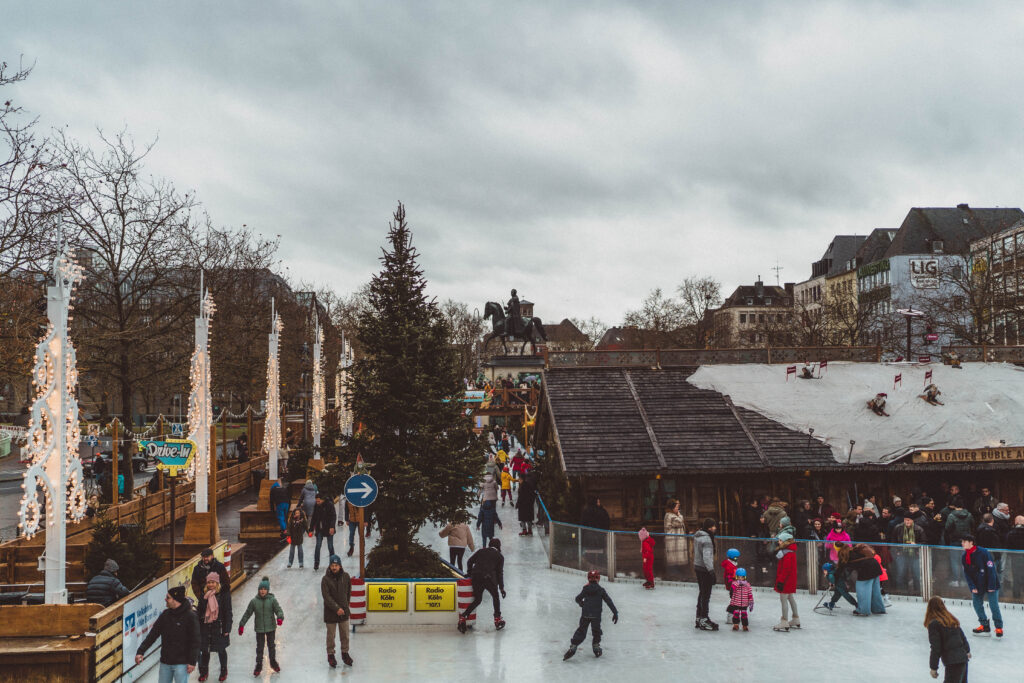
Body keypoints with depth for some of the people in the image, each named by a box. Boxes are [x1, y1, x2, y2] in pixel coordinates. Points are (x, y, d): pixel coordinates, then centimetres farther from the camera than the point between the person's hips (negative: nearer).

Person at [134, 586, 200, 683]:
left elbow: (195, 641, -11)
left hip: (181, 663, -6)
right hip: (165, 662, 6)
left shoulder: (190, 616, -12)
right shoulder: (165, 615, 5)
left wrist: (192, 662, -13)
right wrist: (141, 651, -2)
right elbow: (153, 634, 6)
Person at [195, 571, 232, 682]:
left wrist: (227, 629, -9)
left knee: (221, 650, 12)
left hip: (219, 627, -3)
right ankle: (204, 672, 28)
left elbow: (228, 613, -7)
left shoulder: (224, 594, -8)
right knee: (204, 650, 9)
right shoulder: (203, 594, 2)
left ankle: (224, 671, 30)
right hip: (205, 626, 3)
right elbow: (199, 610, 5)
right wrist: (197, 626, -4)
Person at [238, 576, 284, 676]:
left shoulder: (272, 600, -7)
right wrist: (241, 625, 2)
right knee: (259, 647, 6)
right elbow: (247, 613, 3)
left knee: (271, 645, 15)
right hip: (259, 628, 0)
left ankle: (273, 662, 35)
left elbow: (279, 610, -13)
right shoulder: (254, 601, -4)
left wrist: (280, 618, -34)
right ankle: (259, 665, 21)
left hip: (271, 627, 0)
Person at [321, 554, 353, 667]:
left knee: (345, 634, 11)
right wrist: (336, 608, -20)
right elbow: (326, 597, -17)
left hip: (344, 611, 3)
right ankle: (330, 655, 21)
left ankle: (345, 653, 26)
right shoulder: (325, 579, -13)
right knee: (331, 635, 7)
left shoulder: (345, 577, -2)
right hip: (330, 612, -3)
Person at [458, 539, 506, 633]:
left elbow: (470, 561, 15)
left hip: (476, 577, 3)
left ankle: (463, 617, -1)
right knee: (495, 596, 21)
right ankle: (497, 619, 20)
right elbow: (500, 572, 10)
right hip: (489, 577, -3)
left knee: (477, 599, 14)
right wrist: (501, 588, 13)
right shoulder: (499, 556, 13)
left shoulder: (481, 551, 20)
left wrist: (469, 573, 29)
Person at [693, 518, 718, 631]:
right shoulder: (706, 539, -21)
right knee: (706, 594, -1)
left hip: (697, 567, 10)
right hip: (704, 569, -10)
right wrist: (711, 570, -28)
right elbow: (707, 556, -27)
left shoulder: (697, 536, 9)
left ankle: (699, 618, 28)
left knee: (702, 592, 19)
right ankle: (704, 620, 5)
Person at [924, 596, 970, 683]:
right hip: (963, 658, 8)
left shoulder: (933, 624, -11)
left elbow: (935, 648, -12)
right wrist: (967, 650, 39)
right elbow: (963, 637, 22)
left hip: (953, 663, -8)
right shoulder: (951, 619, 11)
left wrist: (933, 667, -6)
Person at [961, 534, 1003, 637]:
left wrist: (991, 586, -18)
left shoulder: (983, 552, -19)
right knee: (977, 604, 3)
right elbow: (967, 573, 4)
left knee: (993, 605, -5)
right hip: (977, 585, 6)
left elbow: (991, 569, -17)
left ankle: (999, 627, 7)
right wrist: (972, 587, -7)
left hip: (990, 584, -6)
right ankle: (984, 626, 16)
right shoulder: (964, 557, 0)